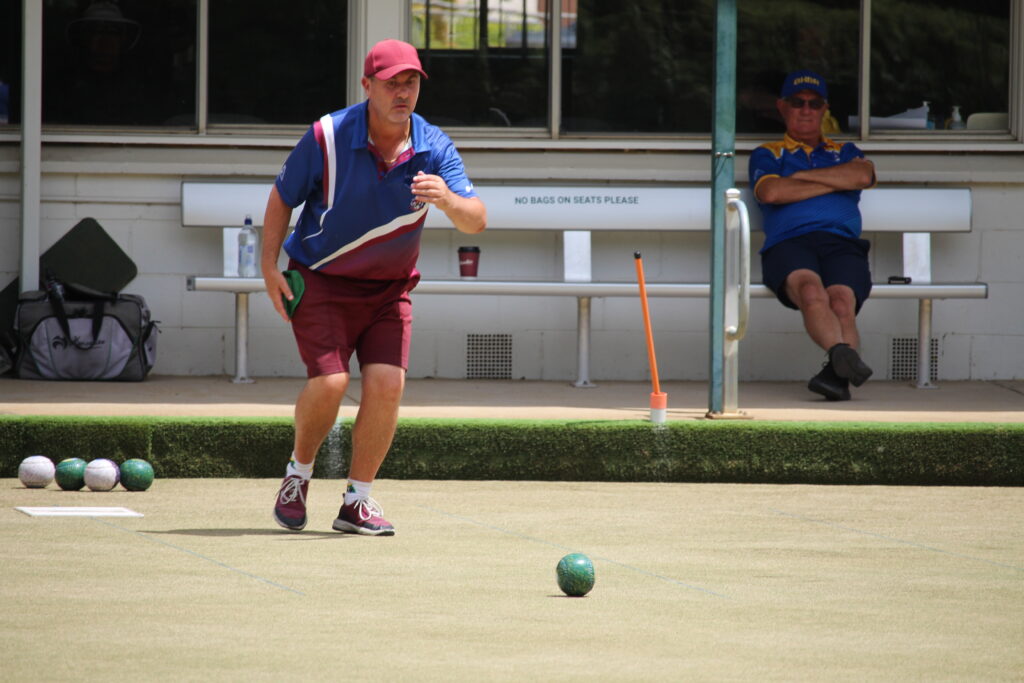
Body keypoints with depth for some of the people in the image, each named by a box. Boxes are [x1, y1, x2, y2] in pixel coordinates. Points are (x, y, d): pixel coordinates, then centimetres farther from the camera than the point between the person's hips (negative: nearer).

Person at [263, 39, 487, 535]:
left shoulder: (434, 148, -12)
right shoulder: (327, 137, -16)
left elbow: (476, 221, -20)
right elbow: (282, 198, -1)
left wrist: (448, 199, -42)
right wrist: (269, 266, -10)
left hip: (388, 288, 2)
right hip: (321, 281, -2)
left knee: (387, 384, -14)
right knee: (330, 382, -19)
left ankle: (357, 502, 3)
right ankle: (298, 473, 10)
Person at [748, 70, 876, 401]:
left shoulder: (845, 151, 32)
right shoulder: (767, 154, 27)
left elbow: (862, 176, 7)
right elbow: (771, 192, 3)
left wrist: (802, 176, 10)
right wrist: (836, 183, 9)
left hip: (842, 243, 2)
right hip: (788, 243, -2)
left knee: (841, 300, -33)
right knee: (810, 288, -38)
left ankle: (836, 374, -50)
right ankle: (843, 353, -61)